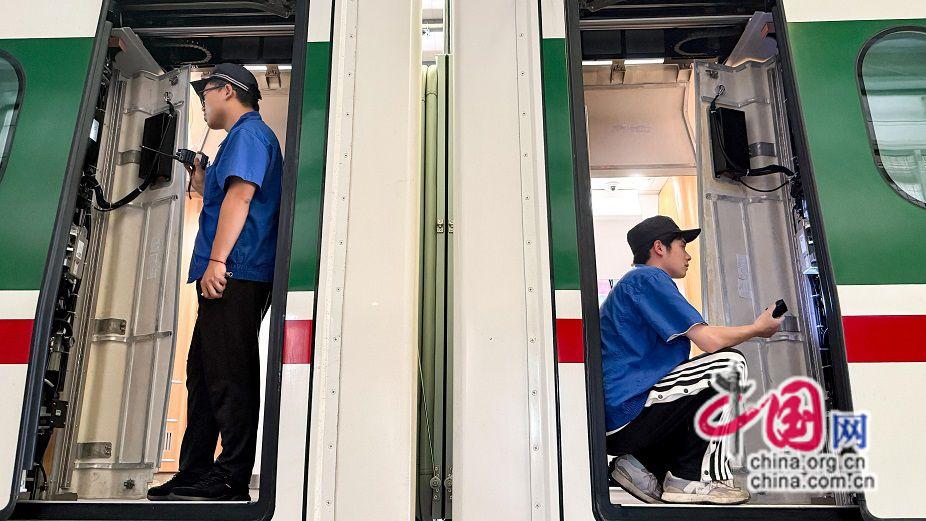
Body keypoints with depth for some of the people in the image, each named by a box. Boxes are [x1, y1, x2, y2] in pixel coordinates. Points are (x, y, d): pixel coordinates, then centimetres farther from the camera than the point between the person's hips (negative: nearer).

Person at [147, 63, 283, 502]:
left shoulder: (248, 132, -3)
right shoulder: (242, 137, 28)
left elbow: (241, 194, -17)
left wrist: (217, 260, -23)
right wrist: (202, 185, 24)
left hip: (234, 273, -11)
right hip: (227, 278, 11)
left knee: (229, 377, -10)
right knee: (204, 374, 12)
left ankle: (230, 480, -5)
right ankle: (194, 475, 19)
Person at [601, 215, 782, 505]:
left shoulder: (629, 285, 25)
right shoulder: (648, 277, -6)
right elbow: (708, 339, -13)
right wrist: (758, 328, 6)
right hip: (628, 413, -10)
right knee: (729, 364, -7)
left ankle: (643, 462, 9)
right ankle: (693, 478, -6)